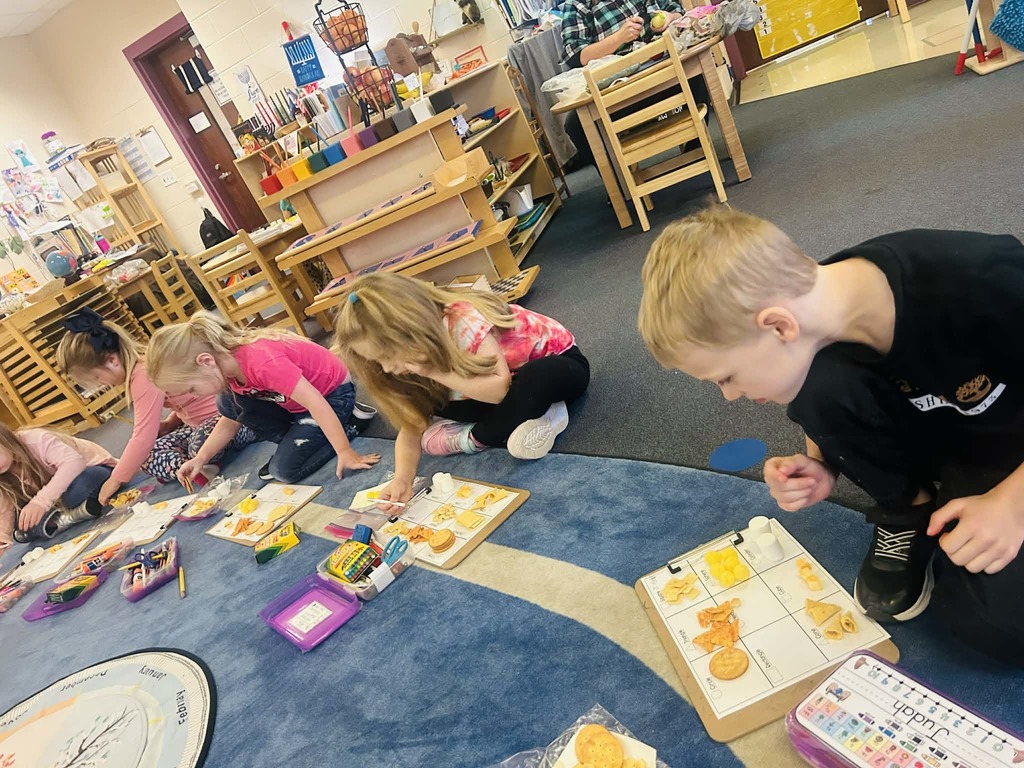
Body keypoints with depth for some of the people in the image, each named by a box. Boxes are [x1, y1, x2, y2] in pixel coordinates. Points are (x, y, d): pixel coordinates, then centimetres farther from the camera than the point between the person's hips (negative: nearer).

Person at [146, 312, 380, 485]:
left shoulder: (261, 362, -34)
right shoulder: (226, 366, -5)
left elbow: (315, 403, -34)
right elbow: (230, 422, 9)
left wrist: (345, 452, -34)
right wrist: (200, 459, -2)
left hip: (333, 394, -8)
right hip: (296, 399, 8)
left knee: (285, 469, -17)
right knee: (227, 403, -7)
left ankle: (346, 430, 1)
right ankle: (296, 440, 3)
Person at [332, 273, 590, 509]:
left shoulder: (464, 322, -33)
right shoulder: (423, 354, -12)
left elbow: (501, 387, -38)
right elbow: (411, 426, -11)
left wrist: (437, 373, -36)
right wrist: (402, 479, -27)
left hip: (557, 365, -7)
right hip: (515, 378, 7)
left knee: (534, 379, -41)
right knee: (439, 405, -15)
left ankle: (474, 438, -19)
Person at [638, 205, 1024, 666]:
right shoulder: (814, 318, -20)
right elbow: (831, 411, 1)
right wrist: (824, 468, -19)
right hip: (934, 429, 4)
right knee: (816, 383, -28)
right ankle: (908, 511, -3)